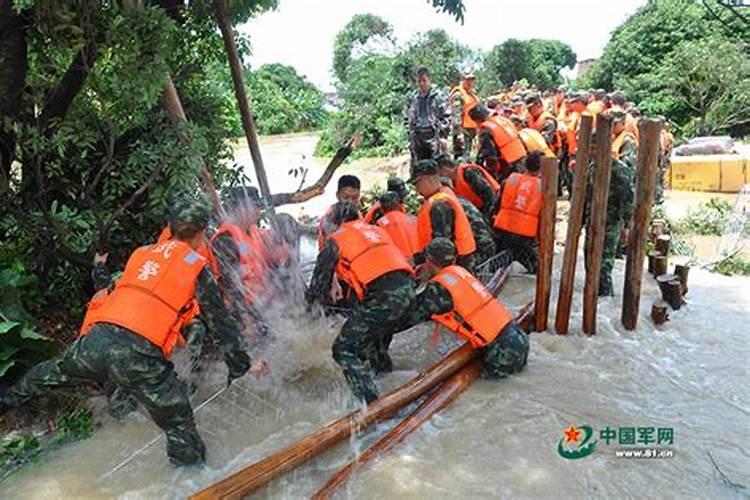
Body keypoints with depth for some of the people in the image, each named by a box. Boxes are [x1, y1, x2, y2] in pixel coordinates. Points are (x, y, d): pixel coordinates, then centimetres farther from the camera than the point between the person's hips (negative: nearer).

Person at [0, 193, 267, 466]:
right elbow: (219, 322, 6)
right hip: (138, 357, -6)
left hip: (95, 341, 6)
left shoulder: (141, 253, 18)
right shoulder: (197, 267, 4)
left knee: (52, 373, 36)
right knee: (180, 428, 8)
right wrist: (243, 364, 15)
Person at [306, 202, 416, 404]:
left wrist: (308, 306, 30)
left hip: (381, 294, -7)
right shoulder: (376, 230, 26)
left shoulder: (336, 239, 9)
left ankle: (370, 403, -10)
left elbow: (320, 279, 13)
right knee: (376, 344, 30)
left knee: (345, 350, 1)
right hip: (407, 287, 7)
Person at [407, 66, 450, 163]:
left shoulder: (438, 96, -2)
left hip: (434, 138, -5)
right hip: (417, 139, 5)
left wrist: (443, 136, -9)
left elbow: (446, 117, -3)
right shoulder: (413, 97, 12)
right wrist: (410, 136, 14)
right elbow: (409, 118, 19)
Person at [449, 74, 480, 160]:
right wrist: (459, 132, -26)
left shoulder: (473, 94, 18)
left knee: (467, 156, 17)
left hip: (472, 128, 9)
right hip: (462, 128, -9)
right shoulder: (458, 94, -10)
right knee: (461, 157, -12)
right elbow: (455, 114, -18)